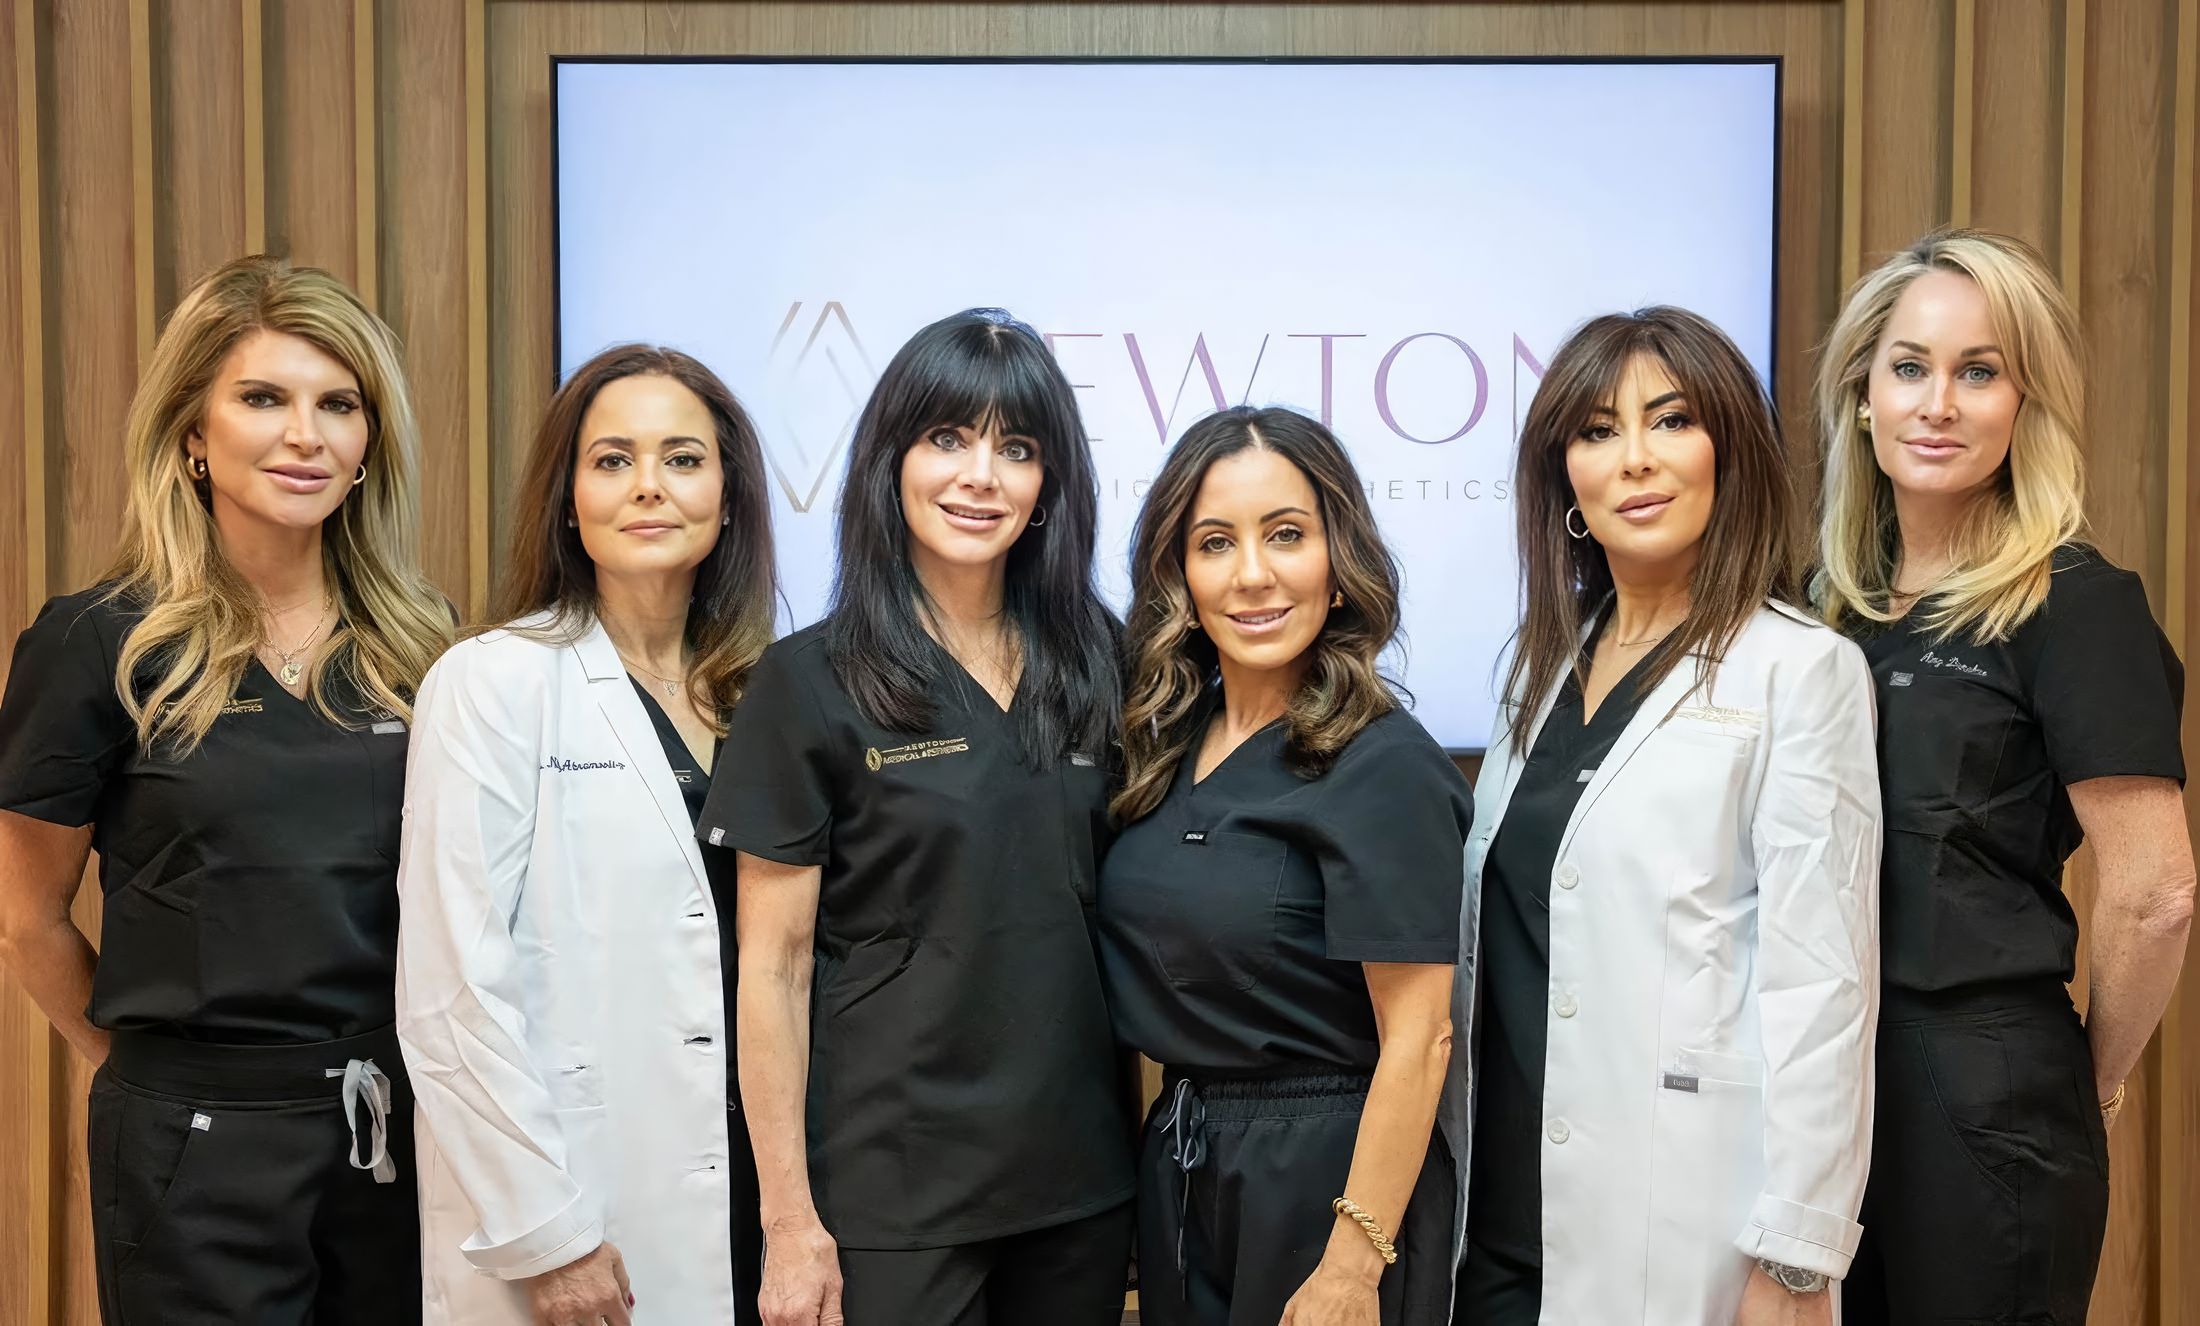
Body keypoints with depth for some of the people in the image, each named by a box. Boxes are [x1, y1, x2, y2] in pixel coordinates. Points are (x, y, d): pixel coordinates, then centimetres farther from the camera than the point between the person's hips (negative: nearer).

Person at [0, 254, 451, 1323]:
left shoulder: (419, 645, 2)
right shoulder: (99, 644, -7)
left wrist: (368, 1073, 7)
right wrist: (155, 1059, 8)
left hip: (403, 1125, 3)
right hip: (199, 1143, -3)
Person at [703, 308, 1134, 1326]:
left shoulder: (1091, 669, 4)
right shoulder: (811, 681, -7)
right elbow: (773, 967, -8)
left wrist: (1154, 1137, 5)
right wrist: (790, 1220, -10)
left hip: (1079, 1178, 4)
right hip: (887, 1192, -4)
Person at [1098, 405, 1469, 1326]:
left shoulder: (1382, 766, -17)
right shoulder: (1168, 746, 3)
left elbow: (1418, 1041, -18)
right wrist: (1162, 1150, 6)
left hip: (1321, 1178, -6)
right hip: (1175, 1171, 7)